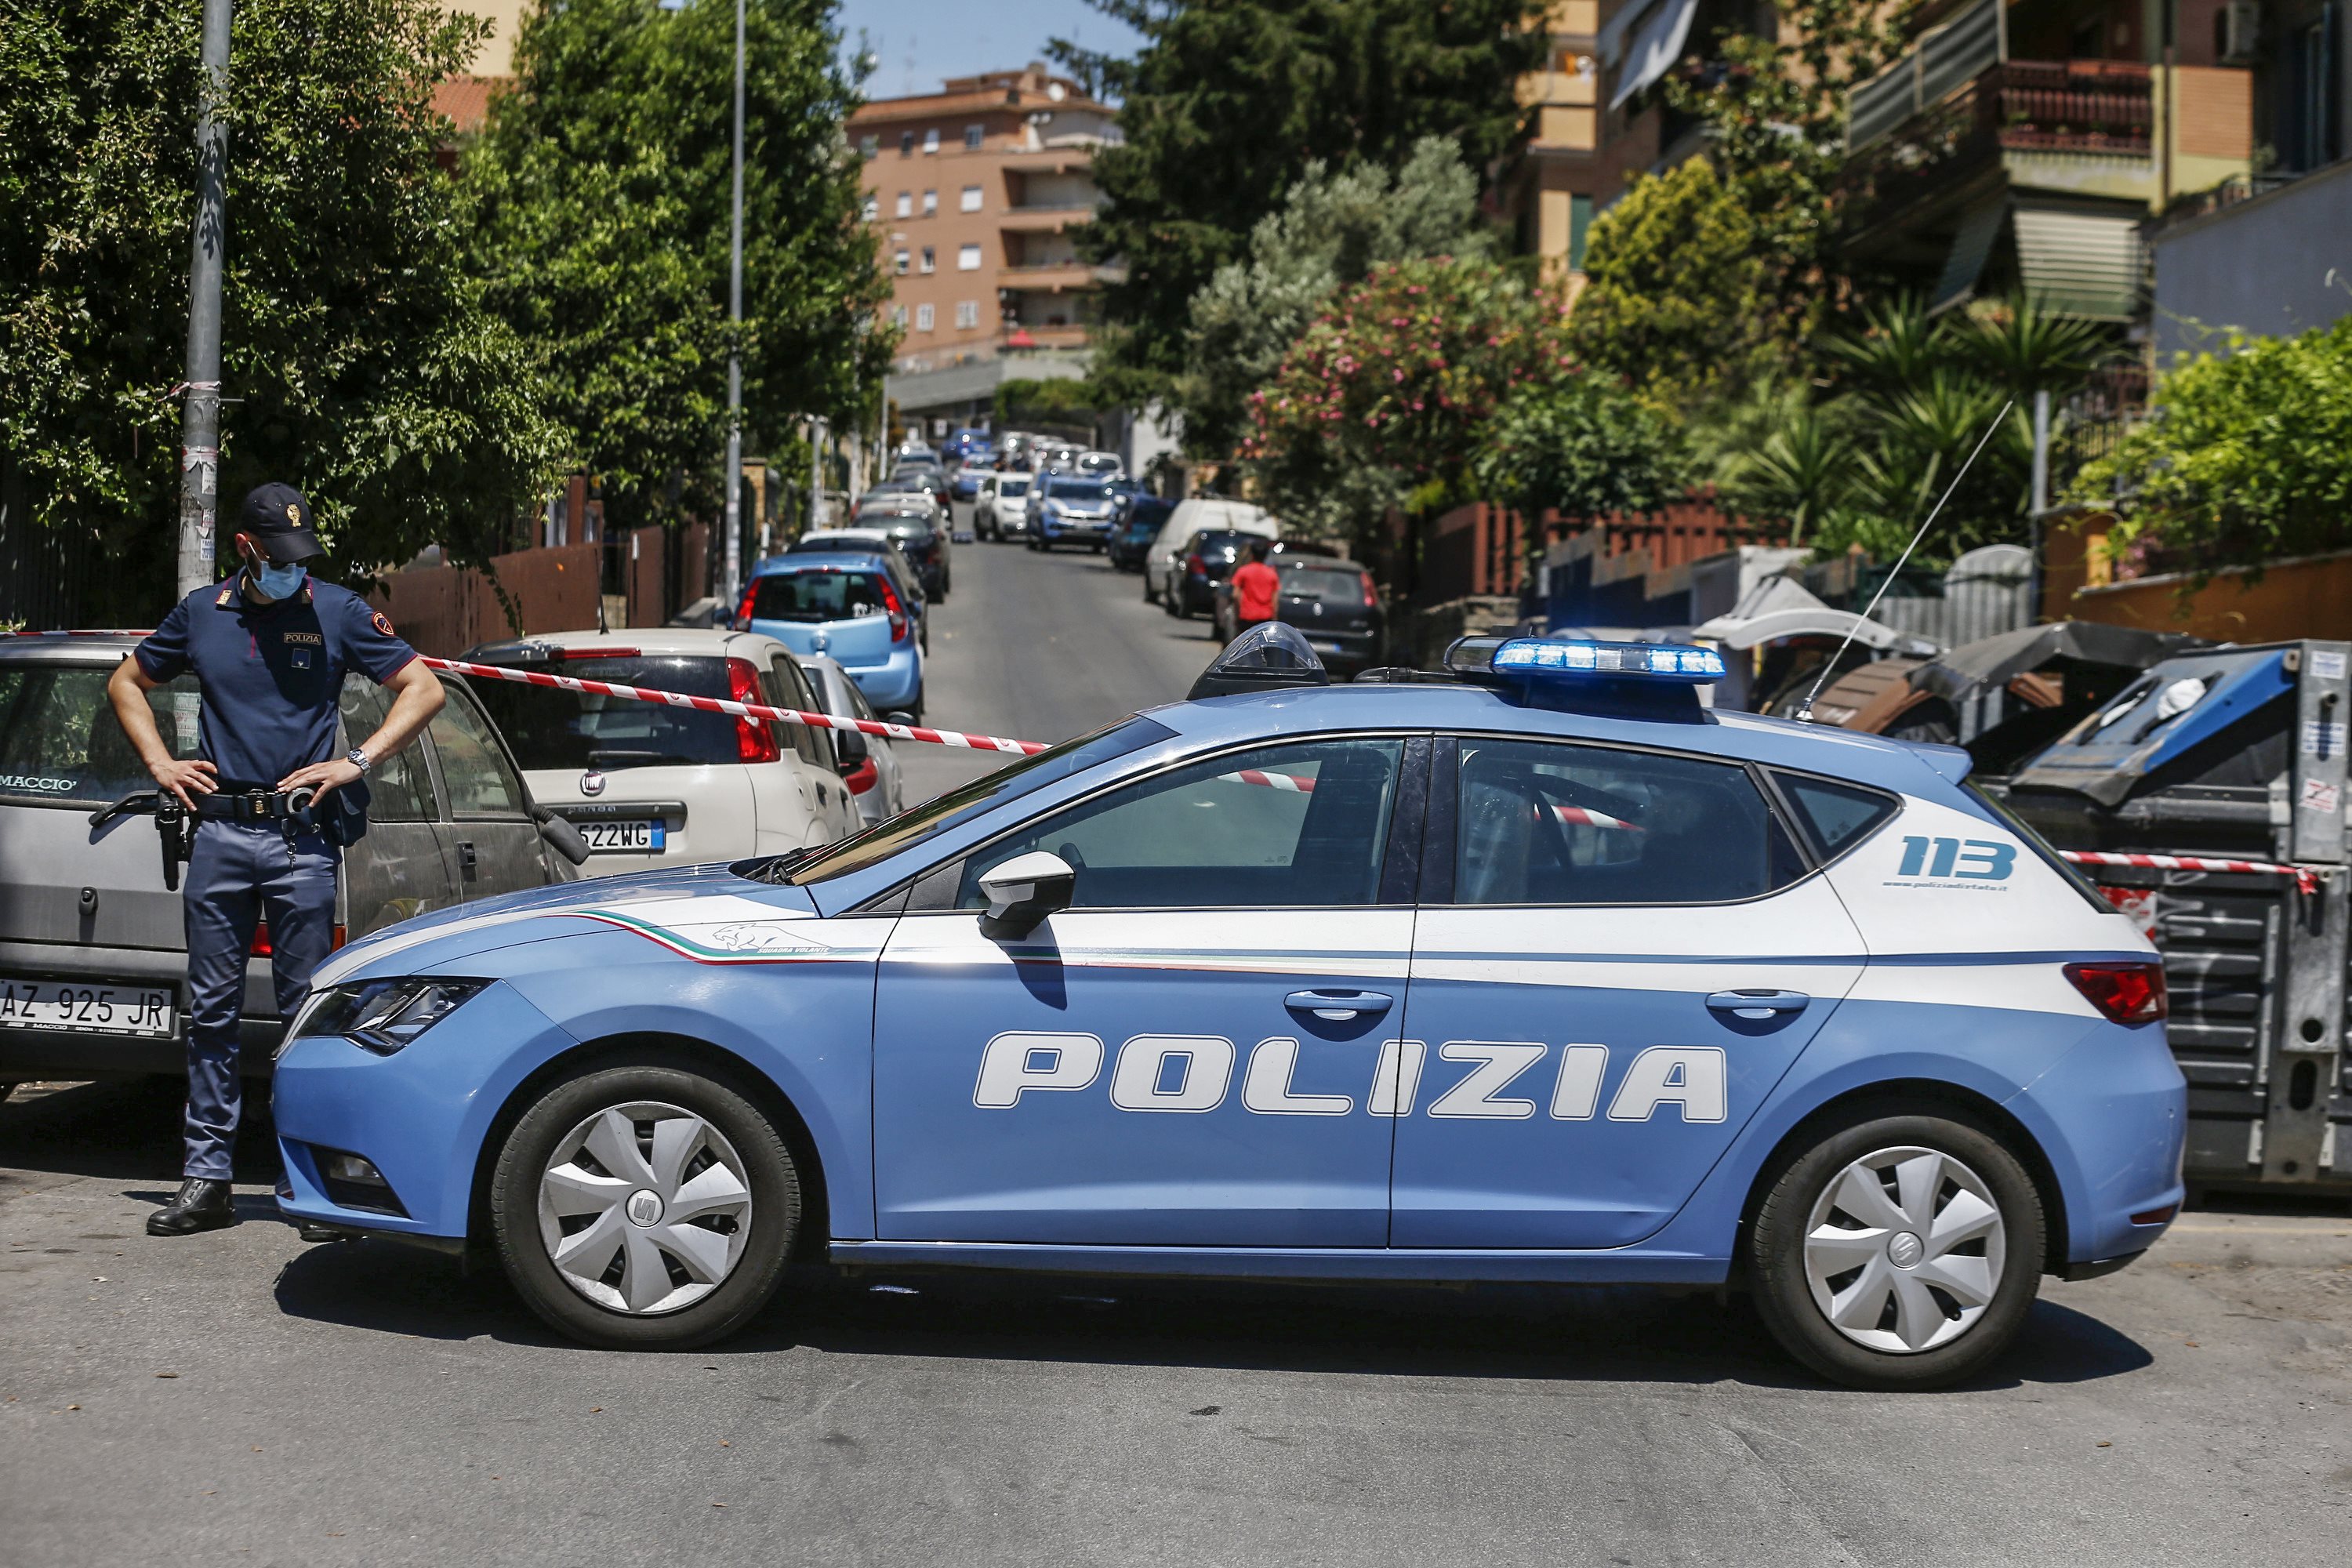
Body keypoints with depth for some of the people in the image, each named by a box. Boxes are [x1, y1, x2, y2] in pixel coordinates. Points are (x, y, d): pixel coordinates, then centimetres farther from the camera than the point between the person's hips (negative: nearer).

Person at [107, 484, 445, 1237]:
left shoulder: (337, 612, 3)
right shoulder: (201, 614, 11)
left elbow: (424, 689, 2)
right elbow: (127, 682, 25)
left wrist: (355, 763, -7)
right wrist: (160, 763, 10)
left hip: (302, 836, -3)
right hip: (219, 832, 3)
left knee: (306, 1012, -1)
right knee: (211, 1010, 4)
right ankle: (207, 1180, 10)